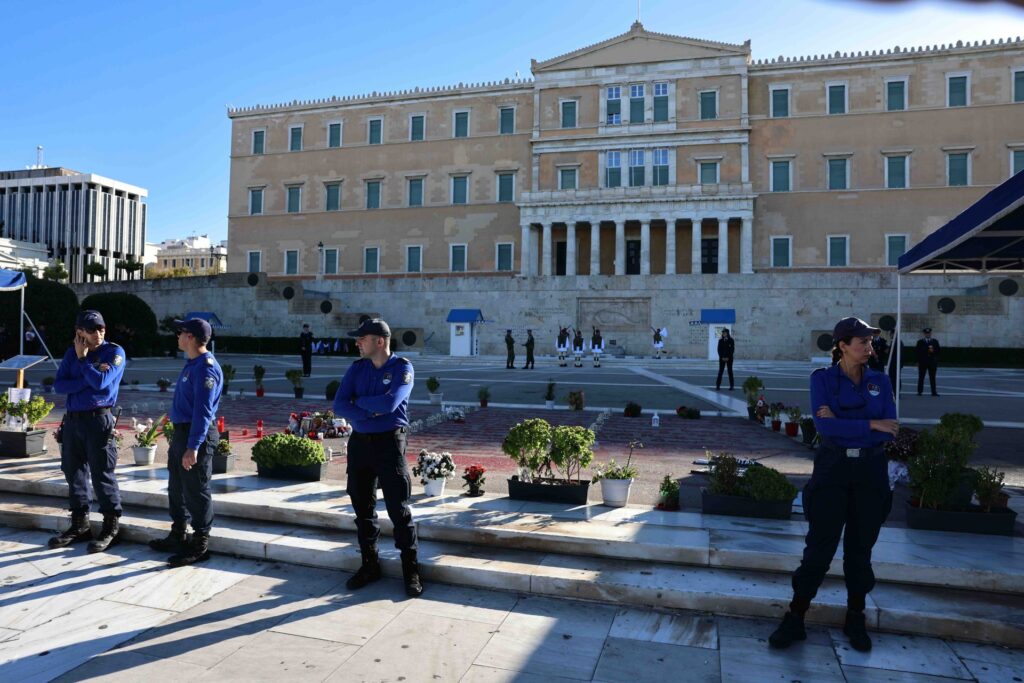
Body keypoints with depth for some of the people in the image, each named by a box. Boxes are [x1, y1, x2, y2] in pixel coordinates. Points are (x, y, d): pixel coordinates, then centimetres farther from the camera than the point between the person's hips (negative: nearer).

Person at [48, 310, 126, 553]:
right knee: (74, 472, 12)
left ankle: (111, 526, 6)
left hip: (98, 419, -6)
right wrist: (86, 381, -13)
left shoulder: (114, 352, -4)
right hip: (72, 419, 6)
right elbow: (59, 385, 1)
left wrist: (82, 359, -7)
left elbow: (100, 381, -18)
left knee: (102, 474, -3)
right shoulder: (71, 352, 11)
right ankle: (79, 525, 24)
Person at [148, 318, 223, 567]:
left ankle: (200, 546, 8)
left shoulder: (206, 367, -19)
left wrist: (193, 447, -26)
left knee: (196, 492, -2)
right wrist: (180, 440, 21)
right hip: (181, 432, 10)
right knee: (177, 488, 19)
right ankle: (178, 536, 33)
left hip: (197, 435, -10)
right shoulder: (191, 364, 14)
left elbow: (203, 411, -24)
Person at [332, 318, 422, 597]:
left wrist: (359, 401, -8)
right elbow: (339, 406, -4)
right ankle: (369, 565, 28)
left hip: (389, 443, -5)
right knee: (363, 508, 13)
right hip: (359, 443, 5)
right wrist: (372, 412, -16)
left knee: (399, 510, -1)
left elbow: (389, 403, -22)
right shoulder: (356, 368, 6)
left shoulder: (402, 367, -7)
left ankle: (411, 571, 10)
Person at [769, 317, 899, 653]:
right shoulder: (822, 378, -5)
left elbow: (889, 430, -8)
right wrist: (870, 425, -17)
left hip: (870, 473, 3)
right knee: (819, 546, 0)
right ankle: (795, 620, 11)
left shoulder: (880, 380, 3)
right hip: (832, 469, -3)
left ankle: (856, 620, 27)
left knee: (860, 548, 12)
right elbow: (823, 426, -17)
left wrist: (842, 424, -16)